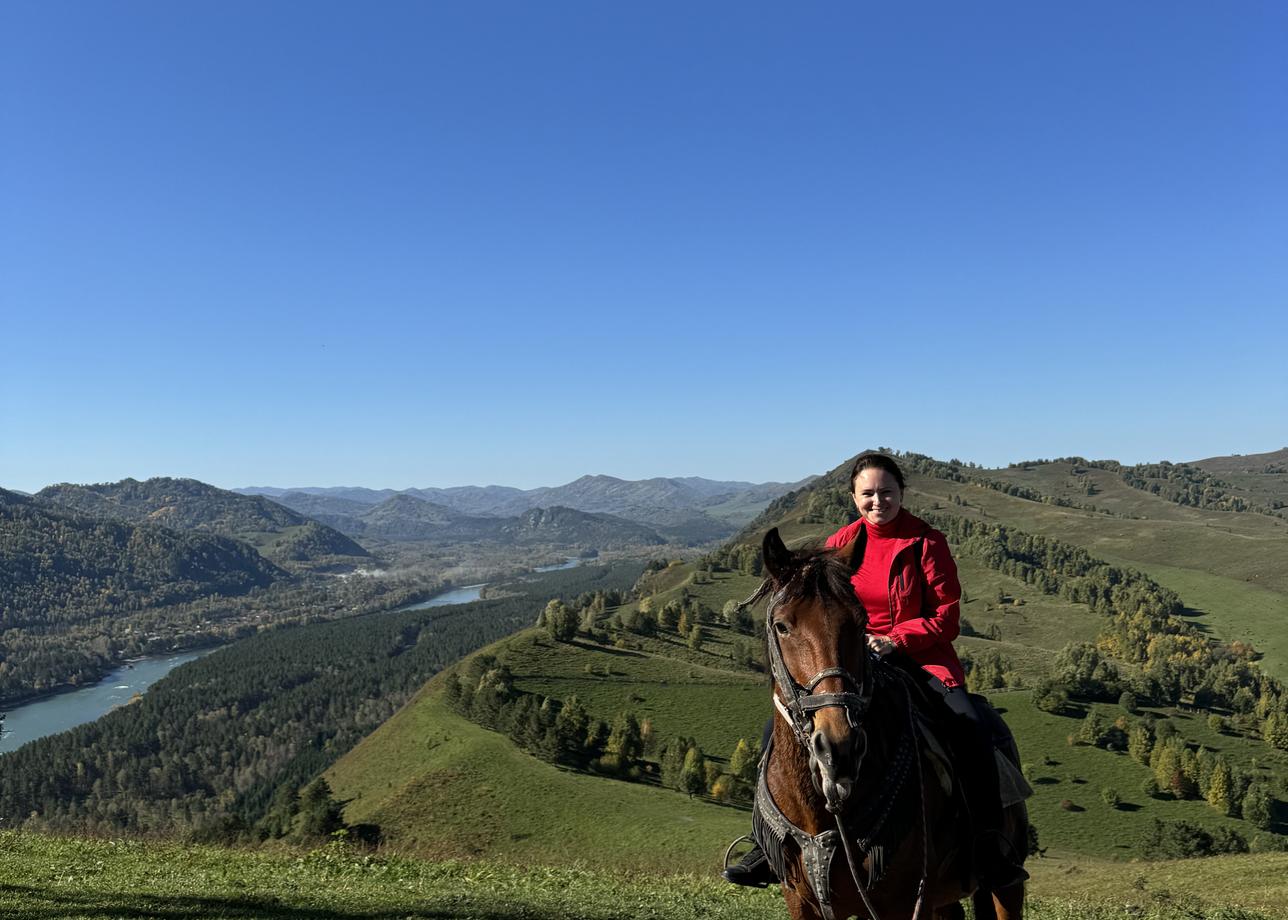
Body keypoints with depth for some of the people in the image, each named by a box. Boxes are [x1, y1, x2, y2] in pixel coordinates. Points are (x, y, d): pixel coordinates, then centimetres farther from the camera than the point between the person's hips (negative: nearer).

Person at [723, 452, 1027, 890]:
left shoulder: (927, 542, -3)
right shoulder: (840, 544, 6)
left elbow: (947, 615, -5)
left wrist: (896, 640, -19)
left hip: (921, 657, -2)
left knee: (971, 725, -29)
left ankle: (990, 843, -10)